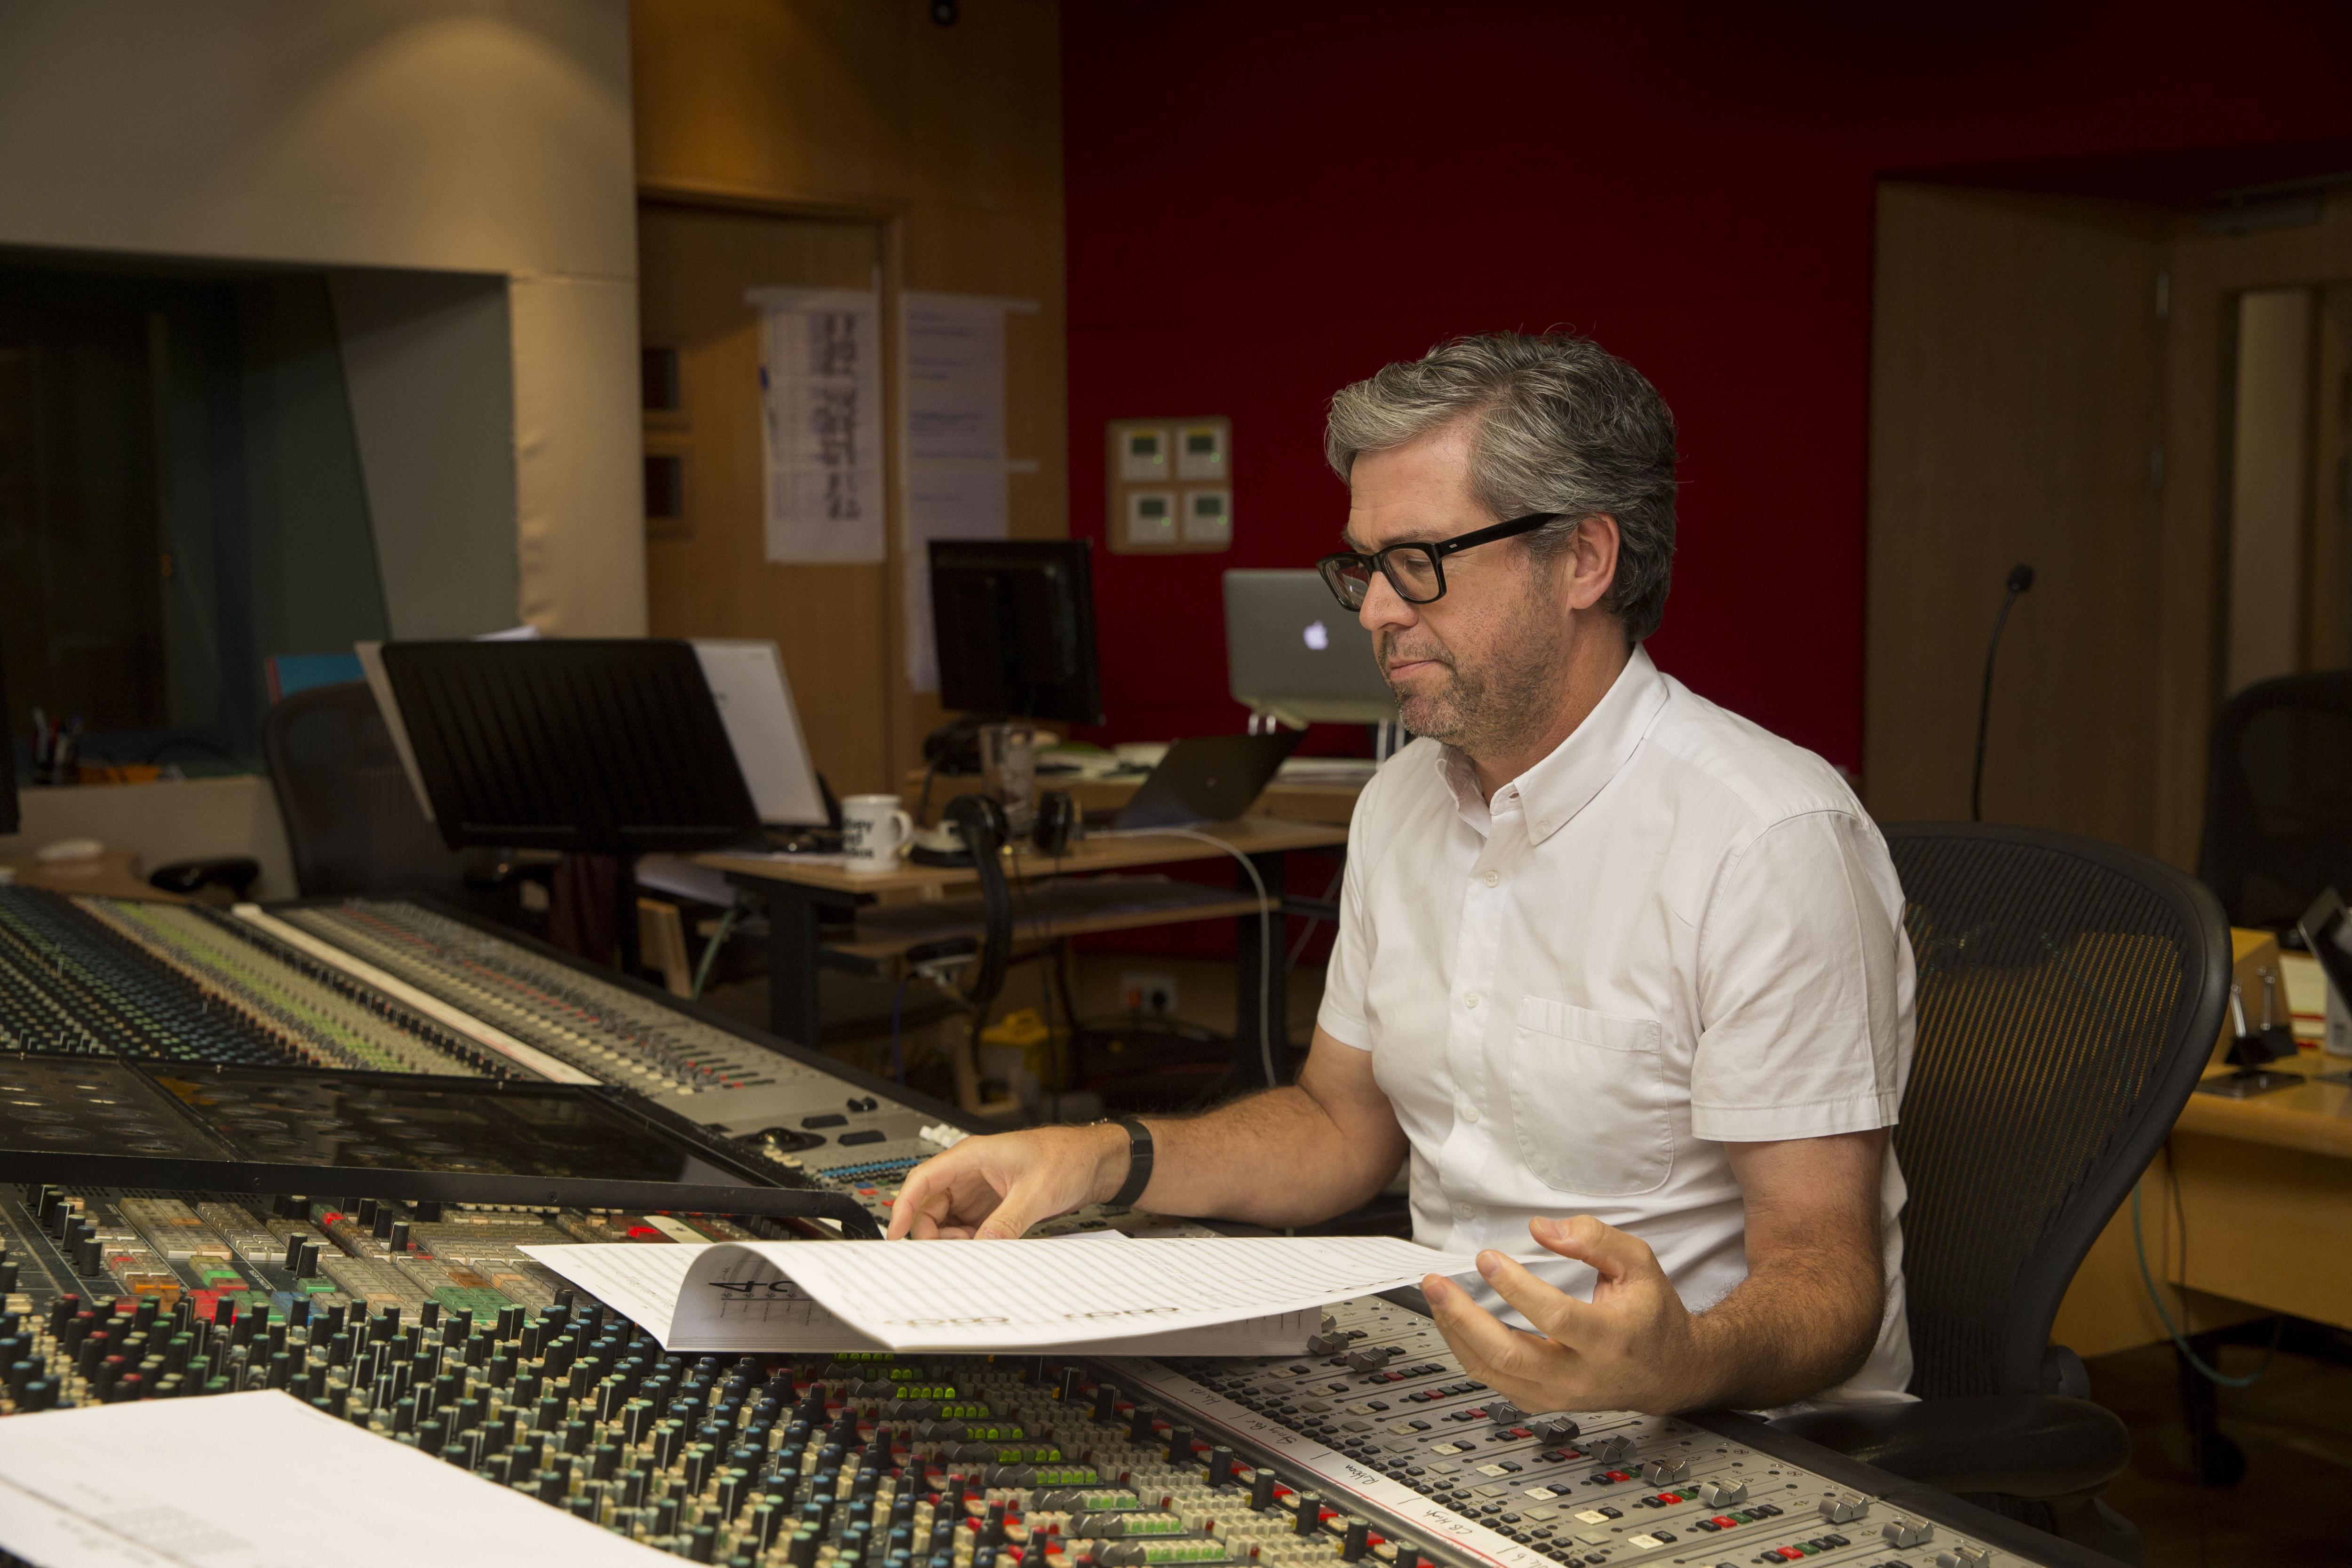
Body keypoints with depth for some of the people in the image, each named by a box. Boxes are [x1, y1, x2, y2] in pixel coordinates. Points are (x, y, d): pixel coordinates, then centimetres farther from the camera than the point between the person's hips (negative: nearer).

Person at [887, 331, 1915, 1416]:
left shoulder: (1772, 842, -15)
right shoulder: (1404, 800, 11)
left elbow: (1825, 1272, -17)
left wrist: (1679, 1365, -38)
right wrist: (1099, 1160, 3)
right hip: (1446, 1410, 7)